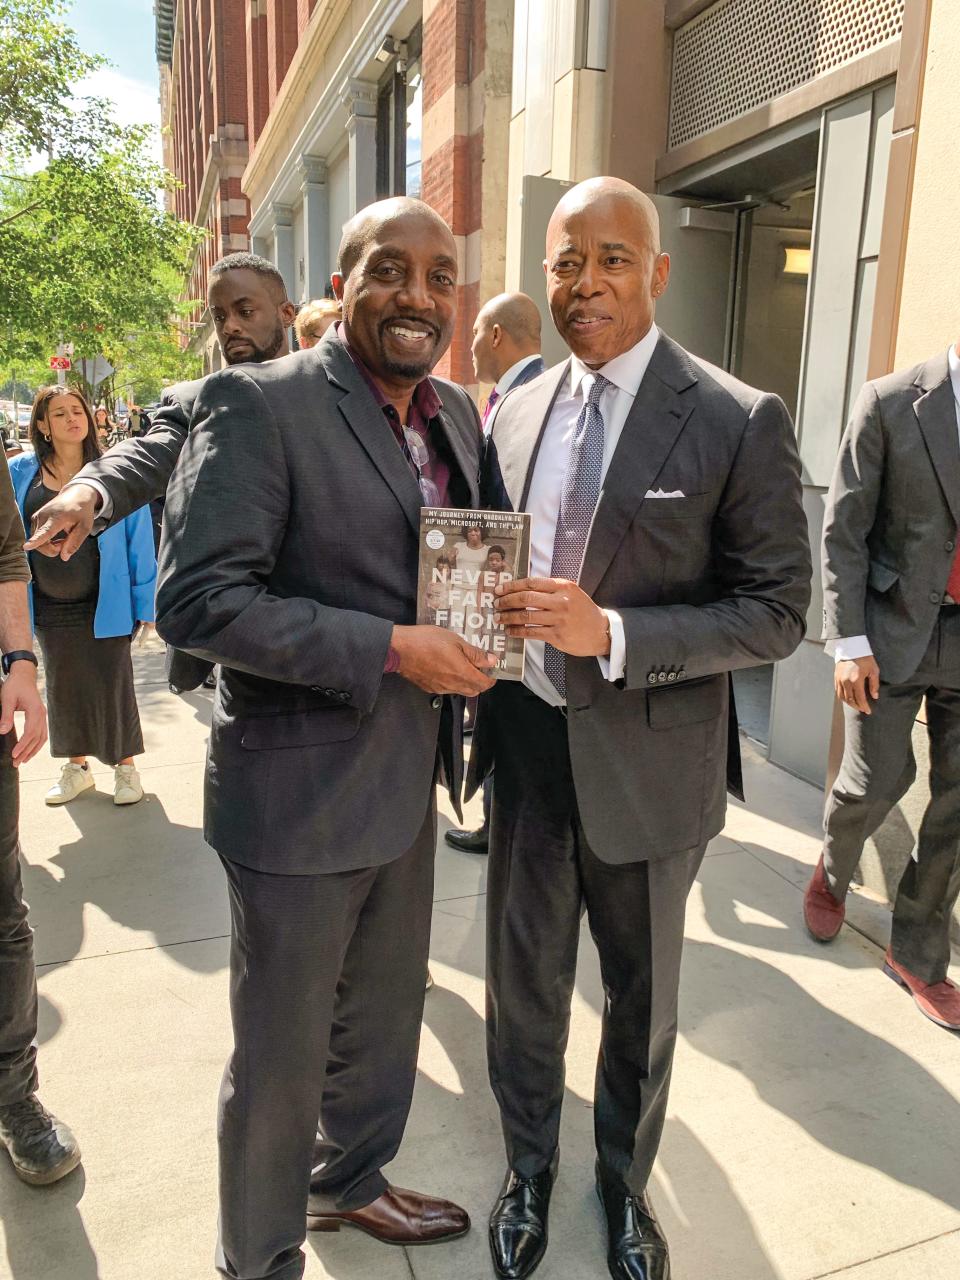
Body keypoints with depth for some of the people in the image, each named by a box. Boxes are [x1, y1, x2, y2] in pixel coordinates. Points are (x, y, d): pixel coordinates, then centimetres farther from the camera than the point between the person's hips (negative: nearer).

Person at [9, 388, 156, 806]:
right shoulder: (20, 473, -1)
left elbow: (139, 542, -6)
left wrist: (144, 600, -9)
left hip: (103, 606, -3)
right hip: (49, 609, 3)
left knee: (112, 685, 4)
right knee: (63, 687, 15)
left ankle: (125, 765, 23)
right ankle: (76, 767, 32)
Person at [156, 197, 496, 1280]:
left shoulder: (457, 413, 7)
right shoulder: (258, 404, -16)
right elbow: (196, 599, -22)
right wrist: (388, 649, -25)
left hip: (407, 780, 7)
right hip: (299, 792, -7)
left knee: (383, 1018, 26)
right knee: (282, 1057, 13)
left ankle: (349, 1181, 54)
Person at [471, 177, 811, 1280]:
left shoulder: (739, 423, -13)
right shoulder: (514, 414, 3)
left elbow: (777, 610, -14)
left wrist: (611, 633, -26)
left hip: (647, 764, -3)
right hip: (526, 746, 4)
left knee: (640, 1002, 20)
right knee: (522, 984, 21)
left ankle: (625, 1185, 50)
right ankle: (528, 1169, 49)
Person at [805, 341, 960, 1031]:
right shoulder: (892, 402, -7)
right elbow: (844, 530, -7)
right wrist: (848, 642, -11)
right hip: (896, 630, -3)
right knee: (876, 782, 2)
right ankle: (833, 871, 37)